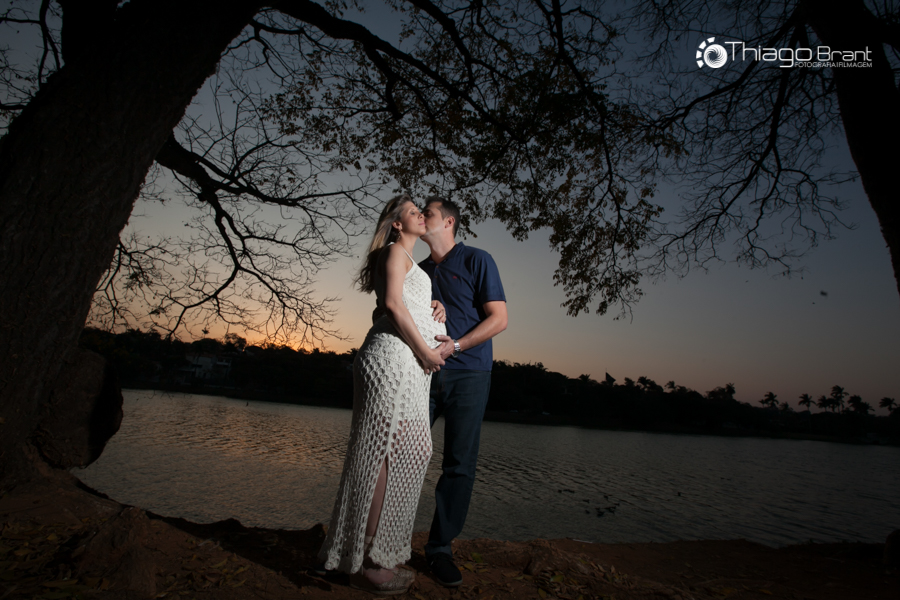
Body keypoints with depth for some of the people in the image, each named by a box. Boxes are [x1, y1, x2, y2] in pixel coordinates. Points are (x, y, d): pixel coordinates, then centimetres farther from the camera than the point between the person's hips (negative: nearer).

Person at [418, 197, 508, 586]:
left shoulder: (477, 261, 1)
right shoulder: (419, 270, 17)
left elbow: (499, 318, -5)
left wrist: (454, 346, -15)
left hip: (467, 374, -4)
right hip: (423, 373, 4)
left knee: (460, 464, -1)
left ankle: (440, 548, 12)